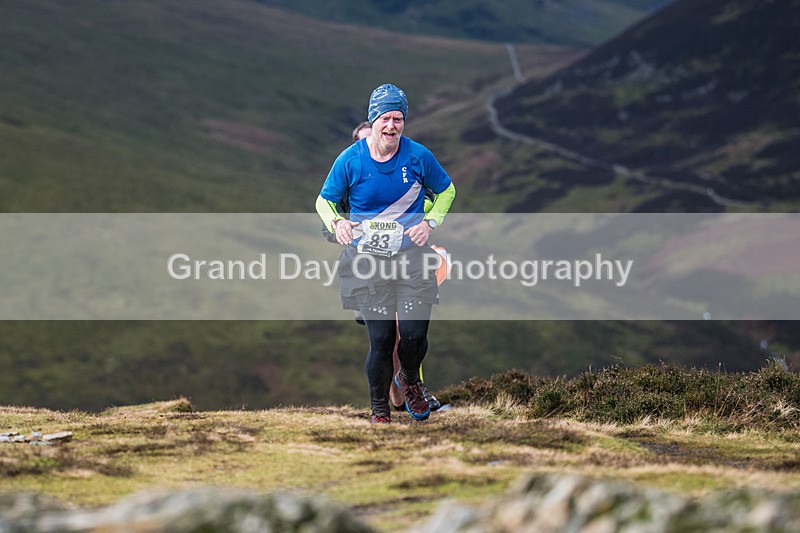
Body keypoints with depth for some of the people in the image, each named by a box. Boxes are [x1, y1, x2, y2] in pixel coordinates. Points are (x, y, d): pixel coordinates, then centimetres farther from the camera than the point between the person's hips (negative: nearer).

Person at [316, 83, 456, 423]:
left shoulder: (418, 156, -5)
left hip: (412, 256, 1)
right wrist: (336, 222, -15)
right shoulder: (350, 160, -6)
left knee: (414, 334, -8)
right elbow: (324, 201, 6)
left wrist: (430, 222, -4)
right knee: (380, 339, -6)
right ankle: (379, 410, 17)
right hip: (367, 260, -1)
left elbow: (446, 191, 12)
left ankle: (409, 381, 28)